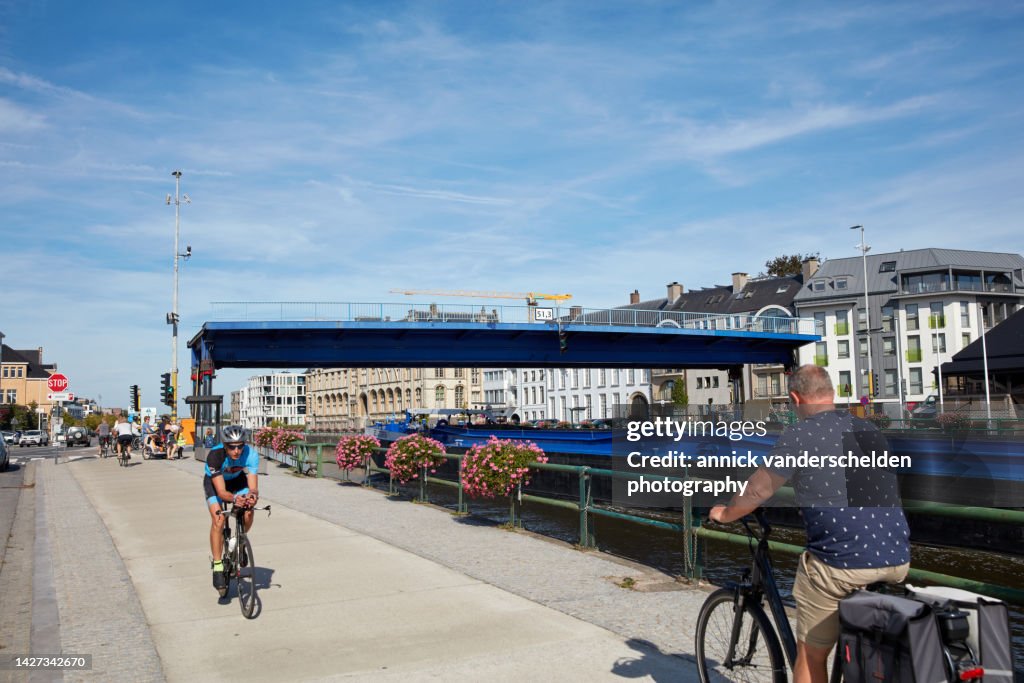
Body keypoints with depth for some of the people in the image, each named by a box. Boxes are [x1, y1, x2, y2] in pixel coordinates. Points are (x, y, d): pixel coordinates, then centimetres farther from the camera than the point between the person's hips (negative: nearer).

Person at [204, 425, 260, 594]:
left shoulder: (251, 454, -32)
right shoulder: (215, 456, -37)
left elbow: (253, 487, -34)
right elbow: (221, 491, -38)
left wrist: (252, 495, -56)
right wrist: (234, 498, -58)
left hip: (237, 480, 2)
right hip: (214, 482, -2)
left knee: (248, 512, -22)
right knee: (218, 519, -23)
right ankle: (218, 566, -13)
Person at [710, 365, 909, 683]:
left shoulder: (799, 435, -4)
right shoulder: (868, 429, 14)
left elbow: (756, 492, 1)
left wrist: (723, 513, 20)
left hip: (842, 564, -6)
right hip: (898, 560, 6)